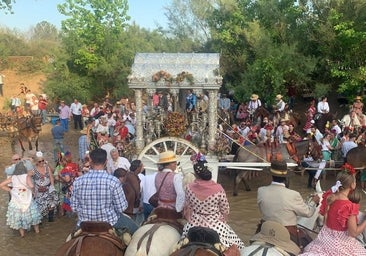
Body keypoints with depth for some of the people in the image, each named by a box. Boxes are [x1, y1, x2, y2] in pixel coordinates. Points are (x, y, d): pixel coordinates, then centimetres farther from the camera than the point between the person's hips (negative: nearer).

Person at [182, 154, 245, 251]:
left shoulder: (189, 188, -12)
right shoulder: (218, 188, -18)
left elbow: (187, 210, 1)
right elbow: (225, 211, -6)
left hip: (194, 226, 2)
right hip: (216, 226, -2)